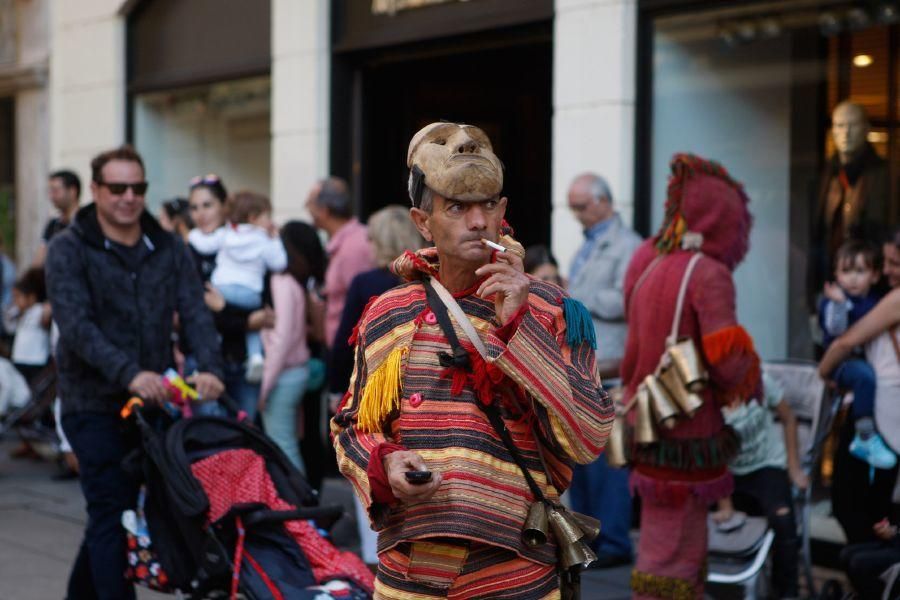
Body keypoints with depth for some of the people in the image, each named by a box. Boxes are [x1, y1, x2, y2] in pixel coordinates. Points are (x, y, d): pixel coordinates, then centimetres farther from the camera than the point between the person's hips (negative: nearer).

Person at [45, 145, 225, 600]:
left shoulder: (168, 249, 7)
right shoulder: (68, 251, -6)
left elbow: (194, 312, -3)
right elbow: (77, 326, -17)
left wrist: (209, 367, -22)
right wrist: (129, 373, -31)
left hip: (152, 402, 4)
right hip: (94, 404, -4)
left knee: (109, 513, 16)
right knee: (113, 515, -5)